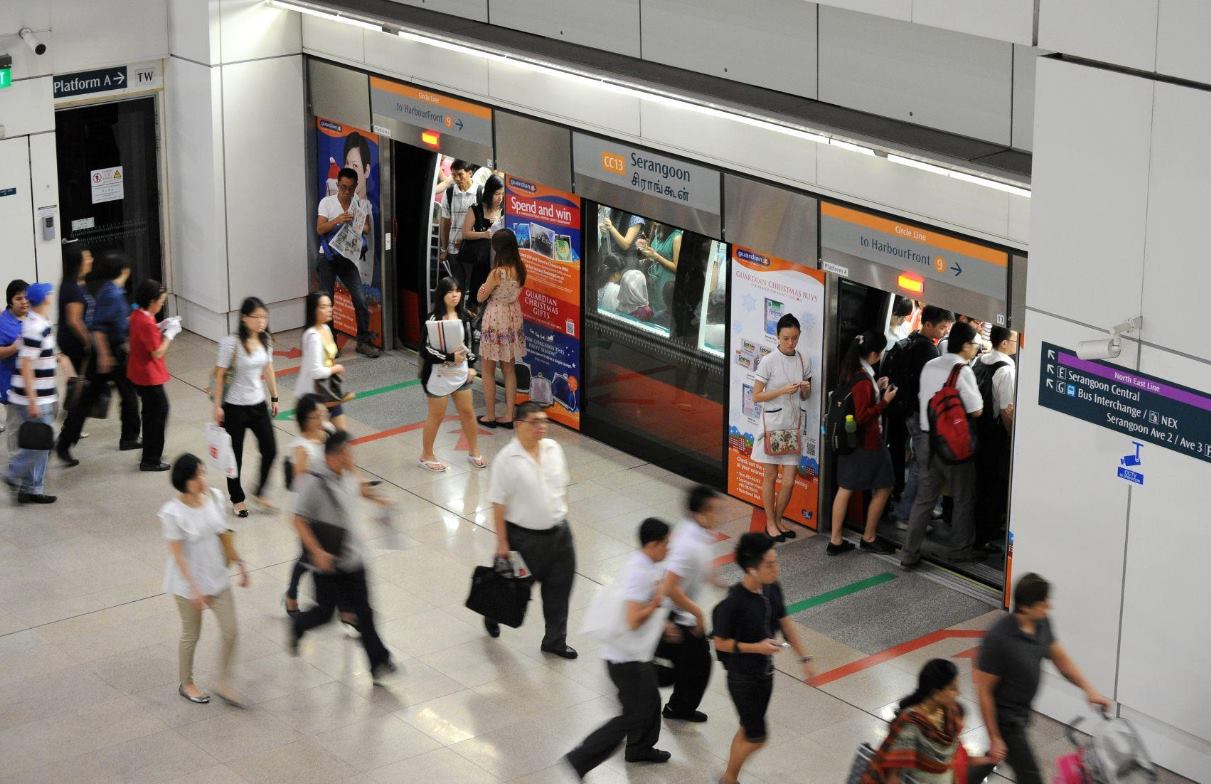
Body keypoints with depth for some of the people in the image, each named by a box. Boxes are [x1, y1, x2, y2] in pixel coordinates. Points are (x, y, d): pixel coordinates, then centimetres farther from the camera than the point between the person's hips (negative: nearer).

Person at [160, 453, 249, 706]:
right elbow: (177, 554, -20)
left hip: (217, 577, 5)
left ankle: (224, 685, 27)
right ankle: (186, 684, 37)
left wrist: (239, 563, 9)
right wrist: (195, 589, -21)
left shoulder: (214, 497, -8)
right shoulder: (173, 513, -24)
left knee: (230, 631, 7)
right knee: (191, 635, 13)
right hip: (188, 583, -5)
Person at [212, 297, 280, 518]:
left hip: (259, 404, 5)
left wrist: (274, 398, 13)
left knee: (270, 450, 4)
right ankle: (237, 499, 27)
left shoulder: (264, 341, -2)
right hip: (235, 407, -5)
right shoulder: (232, 343, -20)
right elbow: (220, 375, -15)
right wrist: (217, 406, -14)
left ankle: (259, 493, 26)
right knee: (236, 455, 8)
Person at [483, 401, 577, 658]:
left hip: (558, 532, 5)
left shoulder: (553, 448, 0)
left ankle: (555, 641, 24)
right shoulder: (507, 459, -18)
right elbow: (498, 503, -16)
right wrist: (502, 543, -16)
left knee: (559, 588, 10)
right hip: (524, 537, -5)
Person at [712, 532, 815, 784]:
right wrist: (756, 647, -25)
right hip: (743, 678, -7)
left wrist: (804, 659, 7)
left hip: (765, 673, 7)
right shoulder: (733, 603, -29)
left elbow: (785, 623, 6)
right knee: (756, 737, 3)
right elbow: (721, 643, -18)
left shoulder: (772, 589, -8)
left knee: (748, 729, 20)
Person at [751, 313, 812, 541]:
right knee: (770, 476, 6)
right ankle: (770, 523, 19)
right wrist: (783, 391, -21)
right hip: (772, 423, -4)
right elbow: (756, 396, -9)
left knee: (789, 481, 2)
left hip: (793, 425, 4)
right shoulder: (768, 362, -10)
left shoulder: (802, 361, 5)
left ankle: (778, 519, 22)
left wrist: (805, 390, -8)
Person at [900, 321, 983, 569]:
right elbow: (977, 410, -13)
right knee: (963, 498, 13)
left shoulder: (929, 367, 7)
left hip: (926, 439, 6)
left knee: (924, 498, 11)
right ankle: (959, 548, 22)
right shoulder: (963, 371, -15)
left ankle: (910, 553, 9)